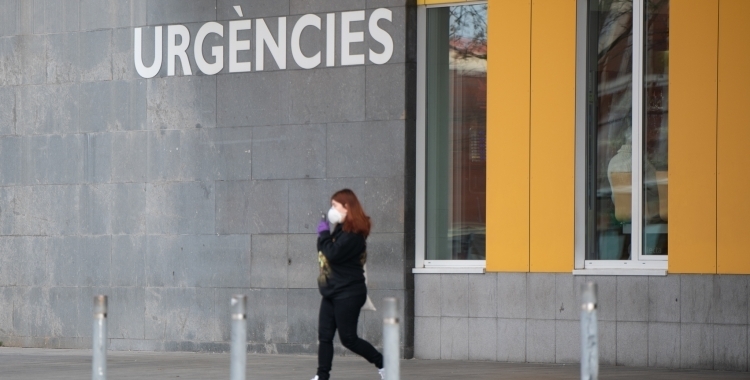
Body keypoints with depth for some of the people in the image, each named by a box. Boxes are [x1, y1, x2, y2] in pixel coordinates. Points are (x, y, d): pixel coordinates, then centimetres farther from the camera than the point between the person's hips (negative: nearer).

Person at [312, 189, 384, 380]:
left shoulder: (353, 233, -17)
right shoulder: (341, 229, 15)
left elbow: (333, 254, -25)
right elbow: (324, 252, 14)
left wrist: (324, 234, -13)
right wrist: (324, 235, -3)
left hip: (348, 294, -9)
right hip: (332, 292, 10)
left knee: (348, 338, -4)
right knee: (324, 336, 4)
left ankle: (381, 363, 9)